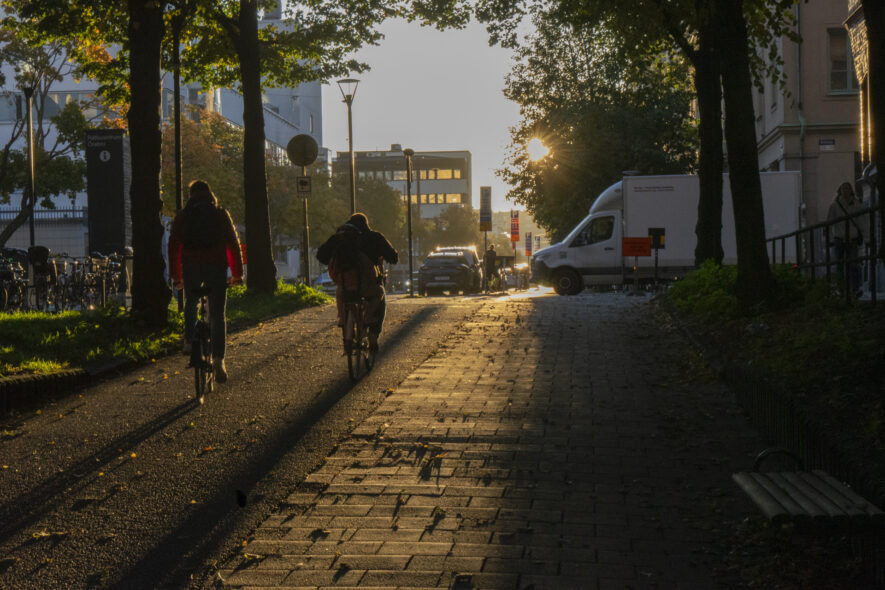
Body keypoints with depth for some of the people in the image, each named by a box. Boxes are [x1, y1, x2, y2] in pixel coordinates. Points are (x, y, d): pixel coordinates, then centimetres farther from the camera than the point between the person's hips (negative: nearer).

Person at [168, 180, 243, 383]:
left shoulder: (182, 216, 8)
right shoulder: (221, 214, 6)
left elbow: (173, 246, 7)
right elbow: (233, 244, 4)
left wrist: (175, 276, 13)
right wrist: (238, 273, 8)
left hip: (191, 267, 1)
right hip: (216, 267, -1)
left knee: (190, 304, 27)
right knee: (217, 314, 0)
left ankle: (189, 341, 13)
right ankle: (218, 359, -10)